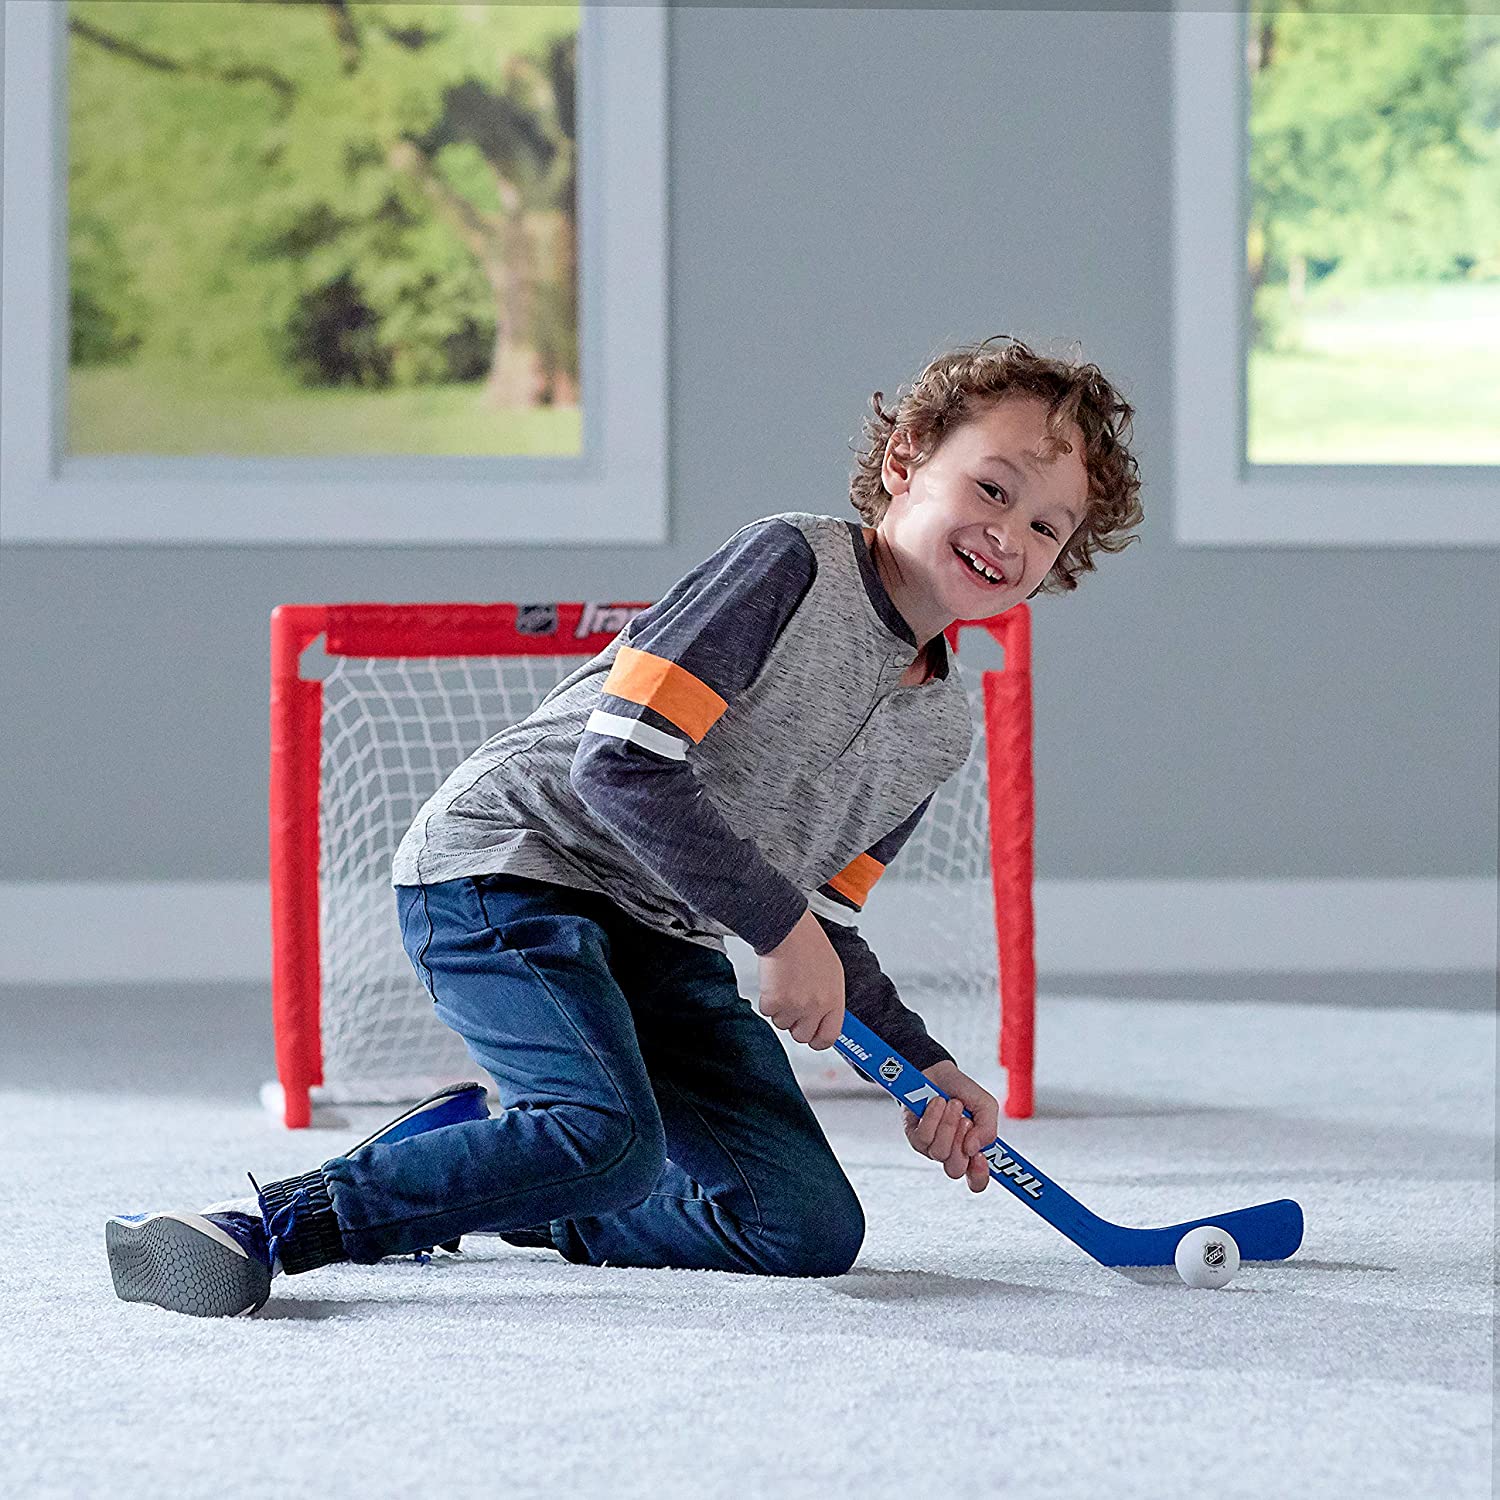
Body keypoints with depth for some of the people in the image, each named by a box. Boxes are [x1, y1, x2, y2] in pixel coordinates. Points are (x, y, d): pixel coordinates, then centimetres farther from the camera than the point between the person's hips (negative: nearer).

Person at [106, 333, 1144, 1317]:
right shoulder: (794, 560, -14)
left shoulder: (942, 731, 10)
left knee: (813, 1230, 0)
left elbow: (822, 928, 17)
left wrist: (924, 1071, 3)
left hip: (652, 938, 8)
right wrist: (778, 926, -19)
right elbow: (621, 763, -21)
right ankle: (278, 1227, -24)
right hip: (501, 867, -8)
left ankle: (489, 1168, 11)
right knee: (613, 1139, -33)